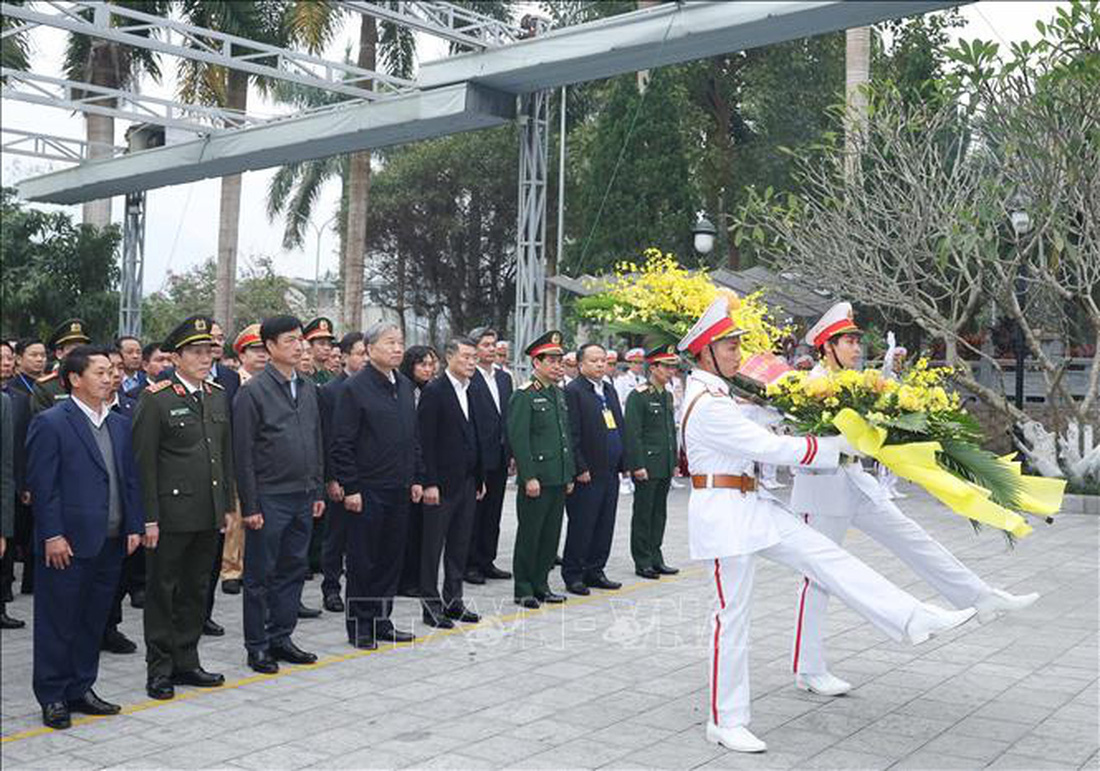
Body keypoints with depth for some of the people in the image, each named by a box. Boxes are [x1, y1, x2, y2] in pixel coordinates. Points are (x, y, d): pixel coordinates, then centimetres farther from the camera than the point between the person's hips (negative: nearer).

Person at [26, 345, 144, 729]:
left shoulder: (119, 424, 12)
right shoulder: (50, 423, -7)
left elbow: (130, 479, 14)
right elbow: (42, 485, -11)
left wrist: (134, 526, 7)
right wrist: (52, 535, -15)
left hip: (110, 542, 6)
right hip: (68, 543, -6)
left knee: (94, 621, 14)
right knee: (58, 622, 4)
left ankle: (80, 689, 25)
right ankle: (53, 697, 15)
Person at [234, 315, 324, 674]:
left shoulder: (308, 389, 11)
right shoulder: (253, 391, -9)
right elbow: (243, 453, -11)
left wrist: (318, 491, 13)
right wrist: (249, 505, -13)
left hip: (303, 498, 6)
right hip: (270, 499, -6)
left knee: (293, 570, 13)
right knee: (260, 576, 4)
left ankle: (280, 637, 24)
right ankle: (257, 647, 14)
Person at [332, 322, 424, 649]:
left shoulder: (404, 385, 11)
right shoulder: (355, 388, -10)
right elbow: (342, 444, -11)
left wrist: (415, 478, 13)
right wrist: (350, 488, -14)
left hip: (399, 489, 7)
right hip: (367, 490, -6)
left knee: (391, 558, 12)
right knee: (363, 561, 3)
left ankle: (381, 620, 24)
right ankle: (359, 627, 14)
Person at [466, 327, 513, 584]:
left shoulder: (505, 378, 13)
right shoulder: (467, 380, -10)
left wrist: (512, 452, 10)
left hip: (499, 457, 7)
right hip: (477, 457, -7)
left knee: (493, 512, 12)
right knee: (474, 512, 1)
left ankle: (487, 561, 21)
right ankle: (470, 564, 10)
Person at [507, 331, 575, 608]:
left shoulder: (560, 394, 15)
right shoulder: (524, 395, -10)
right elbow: (518, 439, -15)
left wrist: (570, 474, 16)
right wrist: (529, 477, -18)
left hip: (558, 479, 7)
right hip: (536, 479, -7)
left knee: (551, 534, 12)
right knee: (529, 534, 1)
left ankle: (540, 585, 22)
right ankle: (523, 589, 10)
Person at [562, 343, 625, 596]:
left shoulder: (610, 390, 17)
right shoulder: (573, 391, -9)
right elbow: (571, 435, -14)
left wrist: (623, 463, 13)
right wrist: (580, 469, -17)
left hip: (610, 473, 8)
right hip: (587, 475, -8)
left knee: (605, 525, 12)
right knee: (581, 525, 0)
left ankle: (594, 571, 22)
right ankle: (573, 575, 10)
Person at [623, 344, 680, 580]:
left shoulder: (668, 395, 14)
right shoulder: (638, 396, -11)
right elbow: (632, 434, -15)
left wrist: (675, 461, 16)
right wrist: (637, 465, -19)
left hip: (665, 467, 8)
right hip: (647, 466, -8)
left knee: (659, 513, 12)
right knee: (643, 514, 1)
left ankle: (655, 558, 21)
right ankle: (642, 562, 8)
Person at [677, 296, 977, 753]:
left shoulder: (713, 396, 11)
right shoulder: (708, 407, -20)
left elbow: (754, 444, 21)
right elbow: (769, 447, -21)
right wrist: (838, 446, -15)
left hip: (751, 505, 10)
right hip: (723, 513, -9)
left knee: (824, 556, 4)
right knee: (731, 616, -2)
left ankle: (914, 620, 7)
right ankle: (725, 721, 10)